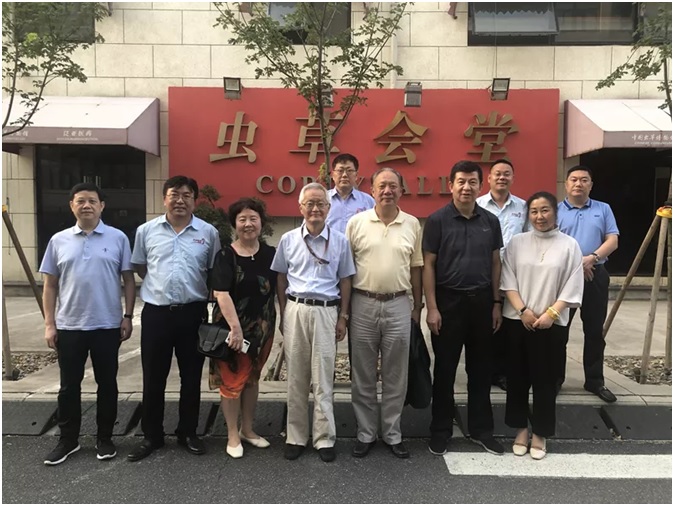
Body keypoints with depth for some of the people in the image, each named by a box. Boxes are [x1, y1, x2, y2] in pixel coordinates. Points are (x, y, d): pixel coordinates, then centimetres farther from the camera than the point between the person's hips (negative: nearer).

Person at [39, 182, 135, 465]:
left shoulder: (118, 238, -1)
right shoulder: (58, 241, 5)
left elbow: (128, 280, 1)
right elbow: (50, 285, 7)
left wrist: (128, 317, -4)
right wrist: (49, 324, 2)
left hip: (107, 326, -1)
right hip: (68, 326, 2)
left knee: (107, 384, 9)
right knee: (69, 385, 11)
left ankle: (104, 438, 24)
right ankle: (68, 440, 27)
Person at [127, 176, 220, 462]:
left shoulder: (208, 233, 0)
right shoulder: (146, 231, 3)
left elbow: (215, 272, 7)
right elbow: (139, 266, 15)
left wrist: (200, 291, 2)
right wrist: (161, 284, 9)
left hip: (193, 312, 0)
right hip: (156, 312, 1)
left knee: (191, 377, 11)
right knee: (153, 378, 9)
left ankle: (188, 433, 27)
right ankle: (151, 435, 26)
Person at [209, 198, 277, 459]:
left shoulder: (270, 254, 2)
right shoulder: (225, 256, -10)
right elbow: (221, 293, -20)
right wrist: (235, 327, -26)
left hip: (262, 327, 4)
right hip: (233, 326, -4)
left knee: (252, 378, 16)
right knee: (232, 380, 5)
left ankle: (248, 430, 32)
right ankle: (232, 436, 21)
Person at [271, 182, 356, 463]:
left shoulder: (340, 240, 3)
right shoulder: (288, 239, 4)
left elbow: (345, 281, 7)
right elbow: (281, 279, 10)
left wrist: (343, 317, 4)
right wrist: (282, 315, 6)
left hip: (327, 311, -1)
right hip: (295, 310, 1)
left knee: (323, 378, 4)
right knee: (296, 377, 8)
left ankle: (325, 438, 15)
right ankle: (296, 436, 20)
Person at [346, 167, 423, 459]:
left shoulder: (413, 225, 3)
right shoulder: (356, 222, -2)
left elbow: (416, 268, 9)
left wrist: (418, 306, 8)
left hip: (398, 306, 1)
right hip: (363, 304, -1)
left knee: (395, 376, 10)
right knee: (363, 376, 9)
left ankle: (393, 435, 26)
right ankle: (365, 434, 25)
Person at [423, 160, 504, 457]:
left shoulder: (490, 221, 6)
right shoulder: (438, 220, -5)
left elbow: (495, 263, 10)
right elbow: (428, 265, -7)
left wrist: (497, 302, 5)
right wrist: (432, 307, -11)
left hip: (482, 301, 4)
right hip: (448, 300, -3)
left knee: (481, 368, 13)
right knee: (445, 369, 7)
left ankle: (481, 429, 28)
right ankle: (440, 430, 21)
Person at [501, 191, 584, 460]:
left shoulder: (569, 245, -1)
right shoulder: (517, 242, 3)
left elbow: (572, 288, -4)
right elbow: (508, 281, -1)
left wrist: (550, 313, -13)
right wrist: (523, 310, -11)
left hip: (551, 324, -1)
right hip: (516, 321, 2)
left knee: (545, 380, 6)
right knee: (517, 377, 8)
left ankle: (540, 433, 21)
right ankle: (521, 429, 25)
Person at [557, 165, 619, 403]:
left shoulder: (603, 209, 9)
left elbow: (612, 241, 0)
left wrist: (592, 258, -17)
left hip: (596, 276, 2)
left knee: (594, 331, 9)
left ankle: (595, 381, 21)